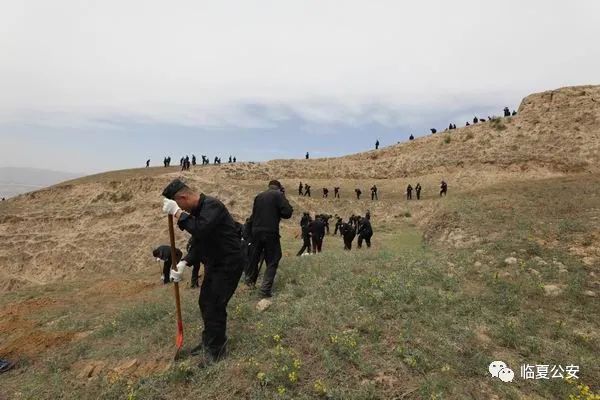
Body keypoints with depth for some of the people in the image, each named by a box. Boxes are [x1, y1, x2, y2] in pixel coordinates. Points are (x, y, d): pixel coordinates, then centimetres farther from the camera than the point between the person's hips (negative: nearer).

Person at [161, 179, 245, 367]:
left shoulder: (212, 205, -22)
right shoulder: (196, 211, 8)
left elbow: (201, 230, -39)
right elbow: (197, 243, 10)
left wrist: (177, 213, -31)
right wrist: (184, 263, -4)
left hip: (229, 263, -10)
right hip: (213, 263, 10)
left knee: (215, 307, -4)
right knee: (205, 303, 18)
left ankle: (216, 351, 16)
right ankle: (209, 342, 38)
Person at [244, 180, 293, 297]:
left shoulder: (259, 196, 12)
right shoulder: (278, 195, -5)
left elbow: (253, 214, 17)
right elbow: (287, 213, -12)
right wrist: (278, 213, 6)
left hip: (256, 231, 6)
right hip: (270, 232, -6)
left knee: (254, 256, 21)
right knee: (272, 260, 2)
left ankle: (250, 280, 37)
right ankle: (265, 289, -5)